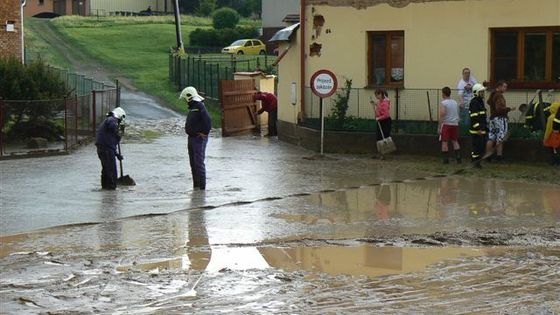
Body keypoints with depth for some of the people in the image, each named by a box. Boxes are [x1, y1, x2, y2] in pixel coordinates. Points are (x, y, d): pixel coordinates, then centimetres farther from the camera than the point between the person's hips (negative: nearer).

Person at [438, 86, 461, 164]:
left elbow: (441, 116, -16)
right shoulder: (455, 102, 10)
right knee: (455, 141, 14)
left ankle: (446, 159, -4)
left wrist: (439, 127, -13)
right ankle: (458, 157, 7)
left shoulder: (444, 103, -11)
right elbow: (458, 114, 17)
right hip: (455, 124, 6)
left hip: (446, 124, -6)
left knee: (444, 142, -1)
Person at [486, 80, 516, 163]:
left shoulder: (492, 95, 15)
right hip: (500, 118, -10)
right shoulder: (499, 96, -15)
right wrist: (509, 109, -16)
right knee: (500, 138, -6)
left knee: (491, 138, 8)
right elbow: (499, 108, -22)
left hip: (493, 118, 10)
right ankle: (499, 156, -6)